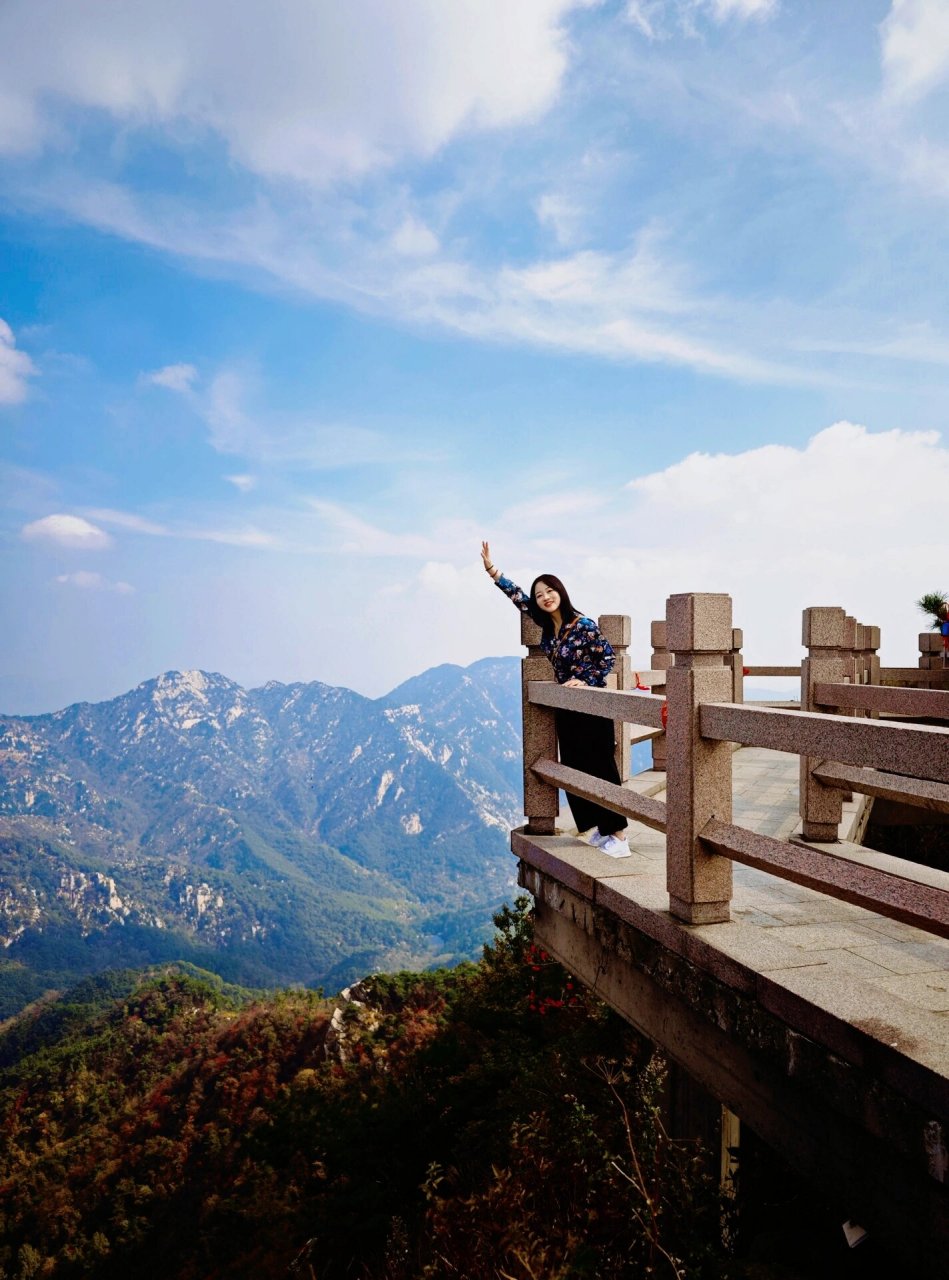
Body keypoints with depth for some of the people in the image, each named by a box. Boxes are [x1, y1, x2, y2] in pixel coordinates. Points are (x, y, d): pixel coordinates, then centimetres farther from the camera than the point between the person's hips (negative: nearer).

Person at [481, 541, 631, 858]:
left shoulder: (583, 625, -16)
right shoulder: (547, 625, 3)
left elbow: (608, 657, -10)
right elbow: (518, 597, 9)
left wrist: (586, 681, -18)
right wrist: (491, 569, 4)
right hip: (566, 709, 8)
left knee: (600, 770, -6)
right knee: (574, 770, 9)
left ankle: (619, 837, -2)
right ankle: (602, 829, 19)